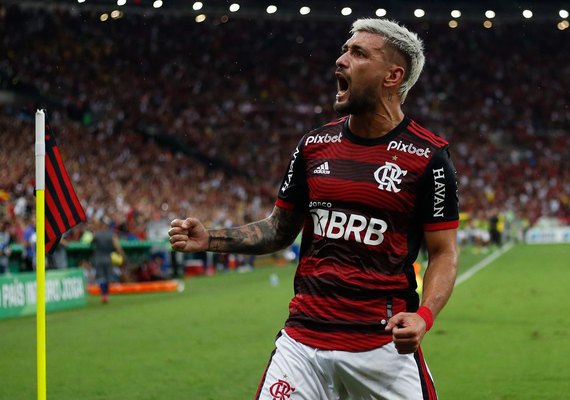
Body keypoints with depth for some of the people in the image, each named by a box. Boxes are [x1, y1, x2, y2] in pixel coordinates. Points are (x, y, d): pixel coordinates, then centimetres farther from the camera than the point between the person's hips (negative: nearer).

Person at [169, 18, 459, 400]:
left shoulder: (428, 157, -5)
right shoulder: (315, 144, 9)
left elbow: (444, 253, -3)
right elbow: (280, 229, 17)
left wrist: (424, 317, -20)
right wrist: (211, 239, 3)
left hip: (383, 344, -3)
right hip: (304, 337, 4)